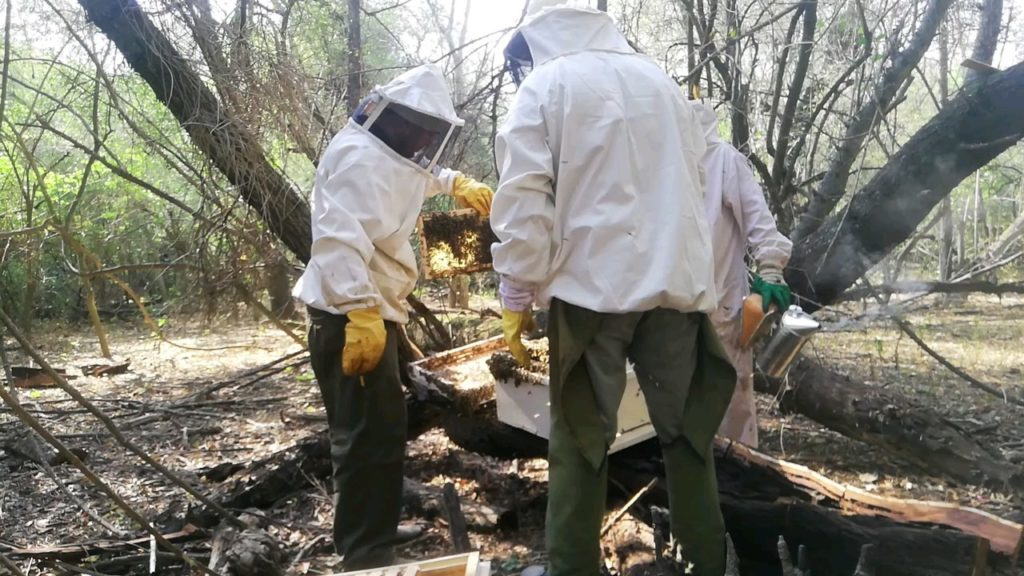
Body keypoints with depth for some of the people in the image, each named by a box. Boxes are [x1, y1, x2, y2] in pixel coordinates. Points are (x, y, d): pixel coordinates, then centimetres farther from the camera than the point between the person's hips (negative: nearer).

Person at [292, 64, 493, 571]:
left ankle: (374, 527, 35)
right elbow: (339, 242, -30)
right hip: (349, 317, -11)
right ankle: (366, 554, 3)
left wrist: (457, 184, 30)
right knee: (369, 435, -8)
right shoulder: (360, 157, -17)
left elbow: (419, 173, 43)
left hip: (370, 311, 11)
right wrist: (361, 314, -35)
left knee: (382, 427, 20)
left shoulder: (387, 154, 17)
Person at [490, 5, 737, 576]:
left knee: (580, 435, 4)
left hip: (594, 282, -4)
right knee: (688, 429, 11)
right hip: (677, 279, 5)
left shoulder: (545, 84, 3)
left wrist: (517, 296, -2)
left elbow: (524, 199, -6)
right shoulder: (661, 80, 19)